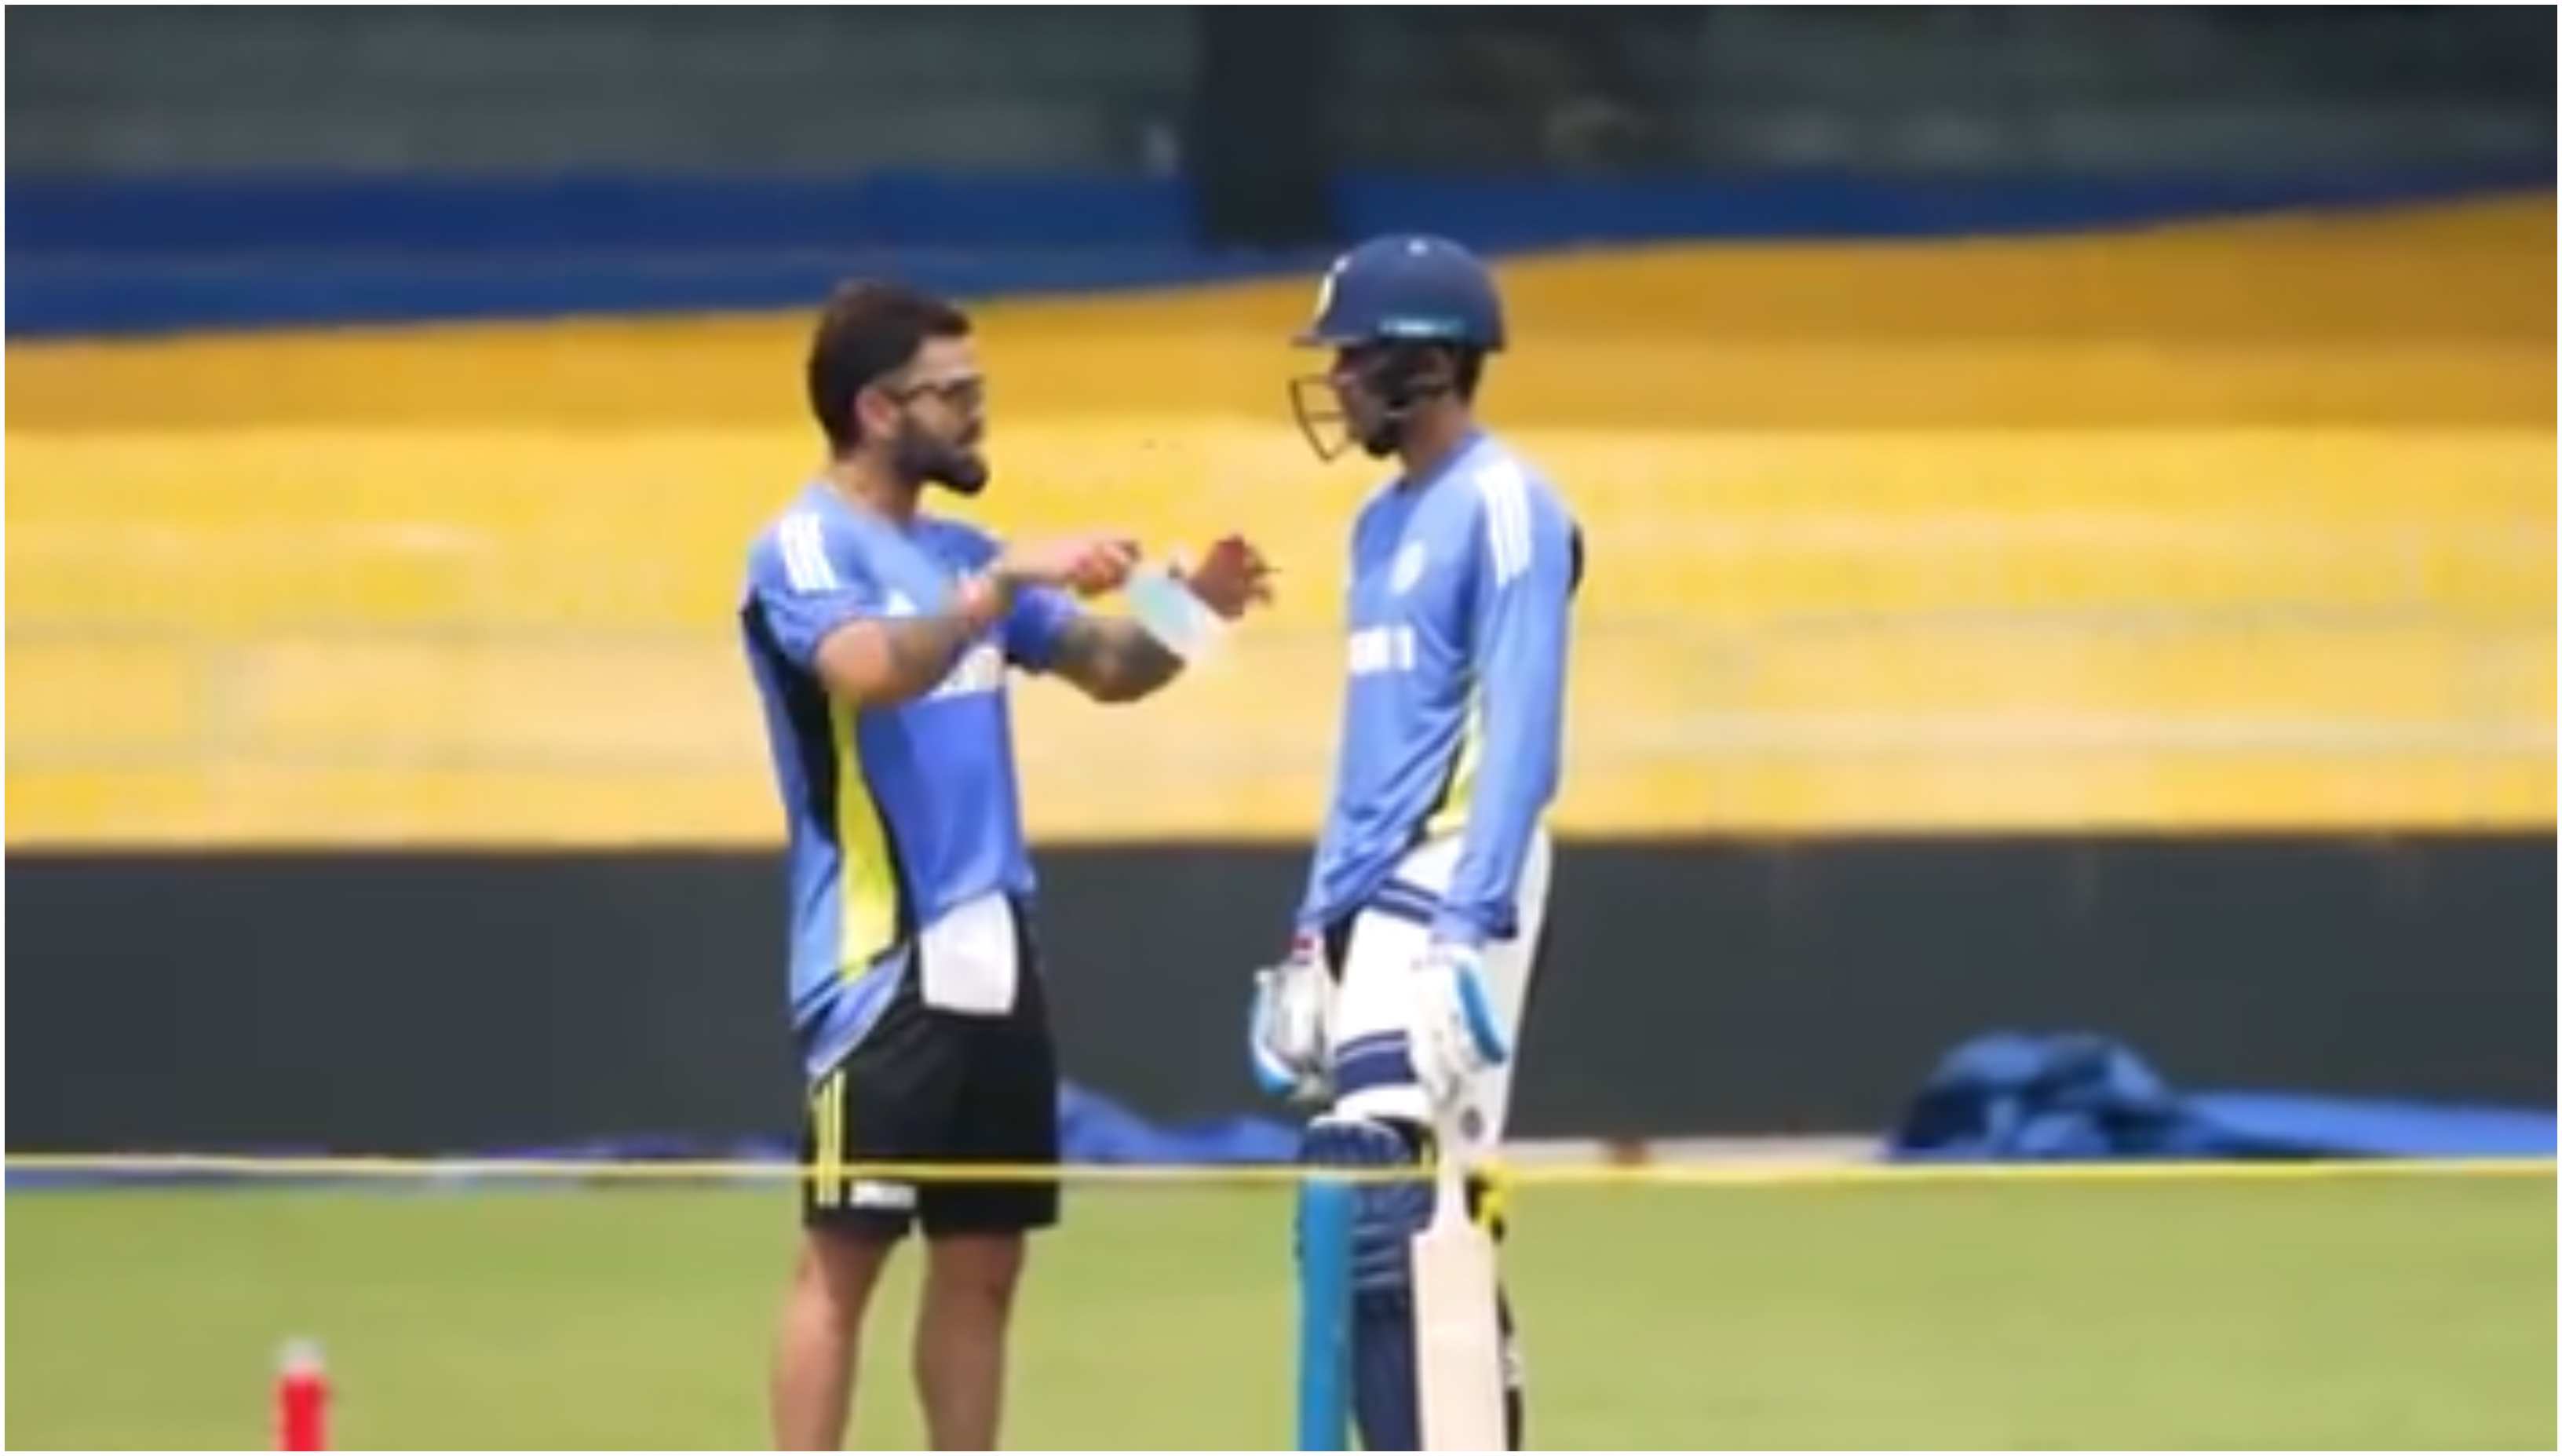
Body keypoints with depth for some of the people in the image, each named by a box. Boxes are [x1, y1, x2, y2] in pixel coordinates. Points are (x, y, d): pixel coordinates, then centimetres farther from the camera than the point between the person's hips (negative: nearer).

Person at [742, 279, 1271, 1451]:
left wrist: (1189, 611, 0)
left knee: (983, 1261, 8)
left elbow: (1108, 668, 18)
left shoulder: (959, 553, 15)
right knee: (843, 1254, -8)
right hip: (878, 962, -8)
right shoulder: (806, 549, -9)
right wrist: (1004, 581, -34)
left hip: (989, 954, 8)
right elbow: (875, 670, -29)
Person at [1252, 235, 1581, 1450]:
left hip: (1451, 894, -10)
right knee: (1425, 1213, 10)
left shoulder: (1503, 508, -9)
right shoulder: (1385, 522, 18)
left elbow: (1519, 742, -17)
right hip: (1375, 899, 10)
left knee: (1374, 1205, -17)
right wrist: (1317, 930, 19)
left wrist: (1468, 930, -24)